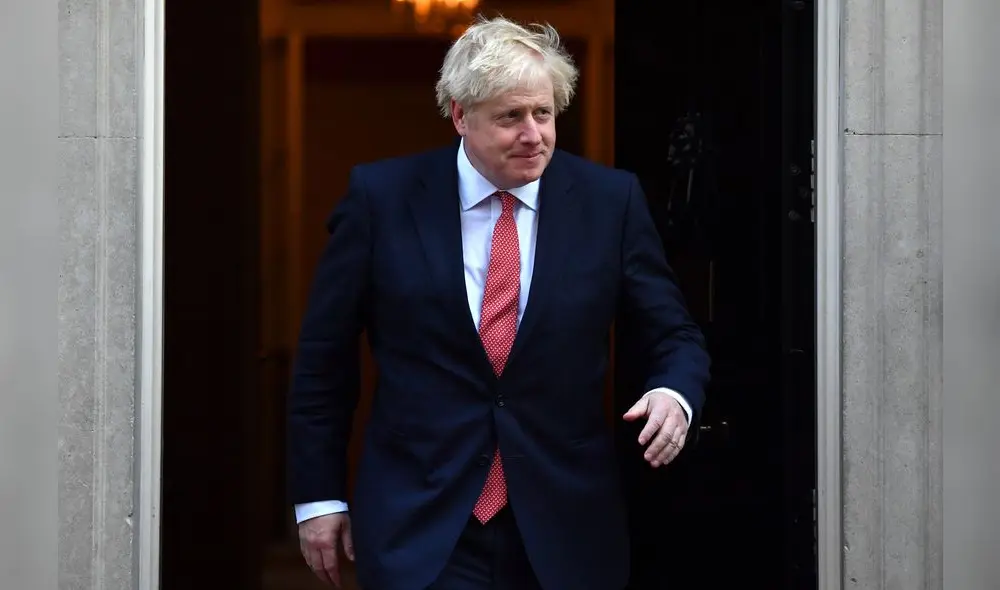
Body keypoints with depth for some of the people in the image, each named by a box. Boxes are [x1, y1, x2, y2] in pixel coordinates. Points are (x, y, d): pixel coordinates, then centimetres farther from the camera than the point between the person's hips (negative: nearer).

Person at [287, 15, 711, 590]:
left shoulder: (611, 199, 0)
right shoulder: (382, 196, -3)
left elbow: (675, 336, 5)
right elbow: (324, 357, 3)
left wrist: (674, 394, -17)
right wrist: (318, 496, 3)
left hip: (564, 532, 2)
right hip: (420, 528, -1)